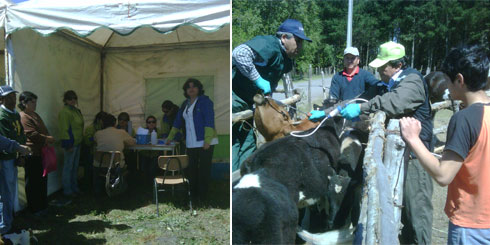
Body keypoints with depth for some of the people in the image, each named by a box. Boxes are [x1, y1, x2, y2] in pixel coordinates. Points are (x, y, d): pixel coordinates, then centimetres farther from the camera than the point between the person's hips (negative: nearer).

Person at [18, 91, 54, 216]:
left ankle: (43, 205, 28)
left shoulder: (35, 115, 16)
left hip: (41, 152, 10)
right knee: (33, 182, 1)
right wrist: (48, 139, -14)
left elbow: (43, 130, 19)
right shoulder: (23, 117, -14)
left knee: (42, 180, 16)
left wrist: (49, 139, 3)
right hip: (32, 154, -10)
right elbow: (32, 134, -21)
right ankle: (35, 209, 12)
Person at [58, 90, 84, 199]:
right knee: (68, 168, 0)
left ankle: (75, 188, 29)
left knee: (75, 167, 18)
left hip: (77, 143, 9)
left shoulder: (76, 110, 13)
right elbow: (64, 129, -19)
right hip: (70, 144, -9)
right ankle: (67, 191, 9)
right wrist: (68, 145, -21)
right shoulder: (64, 112, -15)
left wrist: (81, 139, 18)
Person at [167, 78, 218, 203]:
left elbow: (209, 121, -14)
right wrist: (170, 137, 21)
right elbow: (178, 121, 22)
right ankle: (192, 194, 19)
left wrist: (207, 140, -21)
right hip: (191, 143, 7)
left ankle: (201, 196, 9)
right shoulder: (185, 104, 15)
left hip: (205, 142, -6)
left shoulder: (205, 101, -6)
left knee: (204, 169, 0)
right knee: (191, 169, 8)